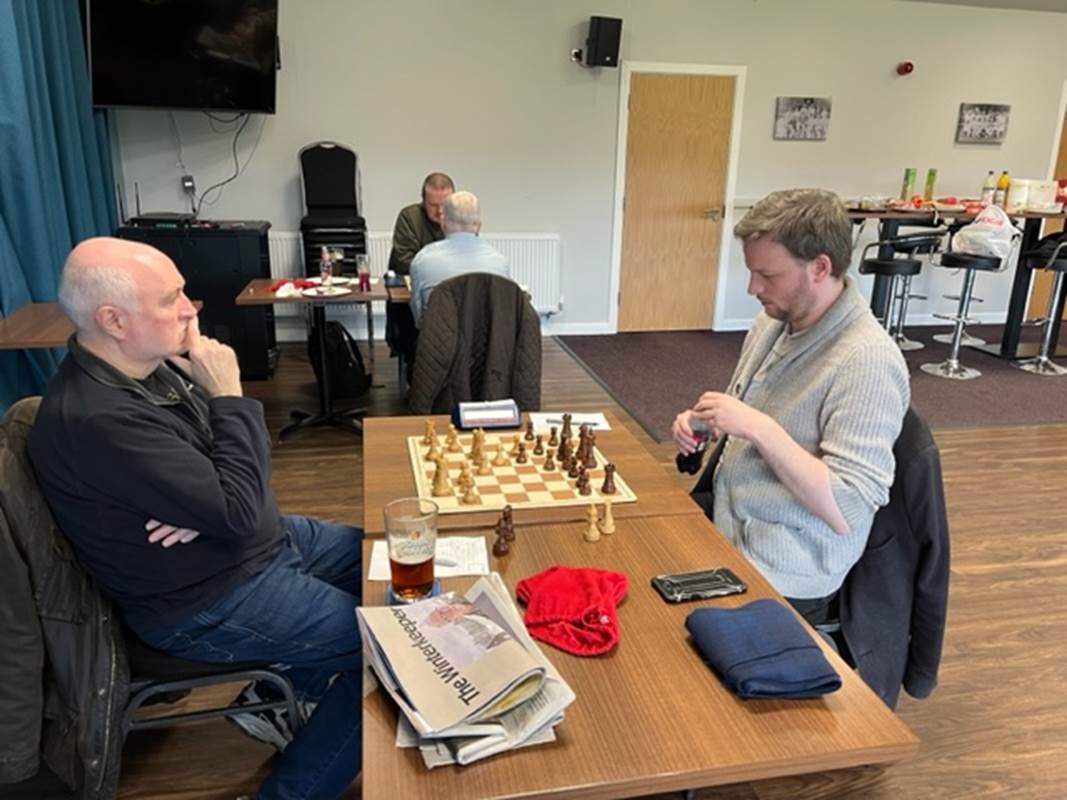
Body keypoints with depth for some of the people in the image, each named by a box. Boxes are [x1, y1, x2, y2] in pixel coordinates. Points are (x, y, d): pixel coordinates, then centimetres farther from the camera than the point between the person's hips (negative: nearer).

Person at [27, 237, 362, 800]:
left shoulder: (149, 361, -2)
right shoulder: (98, 418, -31)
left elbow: (231, 460, 7)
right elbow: (238, 511, -31)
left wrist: (213, 506, -15)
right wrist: (229, 395, -24)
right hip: (207, 603, -9)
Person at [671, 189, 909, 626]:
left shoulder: (867, 363, -23)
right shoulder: (775, 320, 2)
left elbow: (848, 511, -25)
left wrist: (758, 427, -28)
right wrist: (702, 422, -4)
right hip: (724, 516, 7)